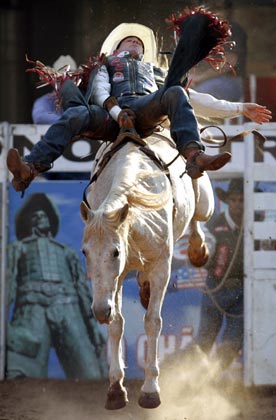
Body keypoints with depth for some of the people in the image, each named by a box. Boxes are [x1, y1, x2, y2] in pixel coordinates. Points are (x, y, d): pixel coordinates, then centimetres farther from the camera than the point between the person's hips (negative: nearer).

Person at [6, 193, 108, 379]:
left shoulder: (67, 252, 36)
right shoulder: (18, 249, 29)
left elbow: (83, 290, 23)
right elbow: (8, 282, 12)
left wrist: (94, 327, 6)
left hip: (68, 310, 2)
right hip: (32, 310, -2)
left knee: (90, 377, -19)